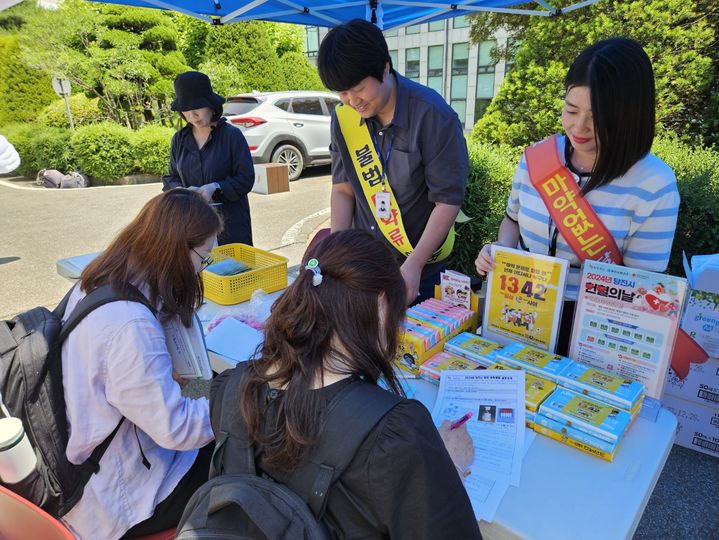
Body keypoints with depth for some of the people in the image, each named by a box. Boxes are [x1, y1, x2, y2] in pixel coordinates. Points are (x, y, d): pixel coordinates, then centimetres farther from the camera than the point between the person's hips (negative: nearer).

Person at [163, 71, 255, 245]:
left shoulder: (232, 135, -6)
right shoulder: (179, 139, 8)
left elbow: (246, 179, -8)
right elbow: (171, 178, 14)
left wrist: (215, 188, -22)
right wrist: (179, 190, -9)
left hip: (229, 222, -3)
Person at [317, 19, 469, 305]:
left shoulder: (433, 115, -19)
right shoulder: (343, 119, -5)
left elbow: (448, 200, -17)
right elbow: (343, 190, 0)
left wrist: (413, 265, -23)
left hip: (421, 266, -4)